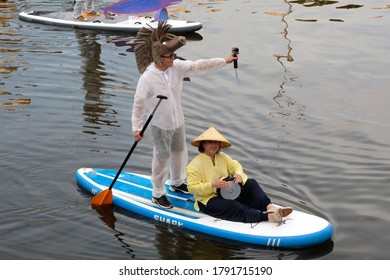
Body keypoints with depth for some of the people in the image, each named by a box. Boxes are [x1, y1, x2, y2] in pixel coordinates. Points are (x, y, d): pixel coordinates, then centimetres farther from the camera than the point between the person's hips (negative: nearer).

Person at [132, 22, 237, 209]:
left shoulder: (176, 67, -9)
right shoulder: (147, 78, -25)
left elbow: (199, 66, -5)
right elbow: (138, 104, -20)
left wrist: (225, 61, -6)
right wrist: (137, 128, -20)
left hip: (177, 121, 7)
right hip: (159, 125, -6)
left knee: (180, 152, 22)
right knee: (162, 157, 5)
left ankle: (177, 183, 46)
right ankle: (158, 194, 21)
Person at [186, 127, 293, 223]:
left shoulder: (223, 157, 9)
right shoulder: (194, 165, -12)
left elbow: (236, 165, 16)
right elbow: (192, 188, -17)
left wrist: (238, 173, -10)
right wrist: (212, 185, -29)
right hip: (209, 200, -7)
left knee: (251, 183, -11)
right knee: (233, 207, -34)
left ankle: (268, 206, -32)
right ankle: (266, 216, -51)